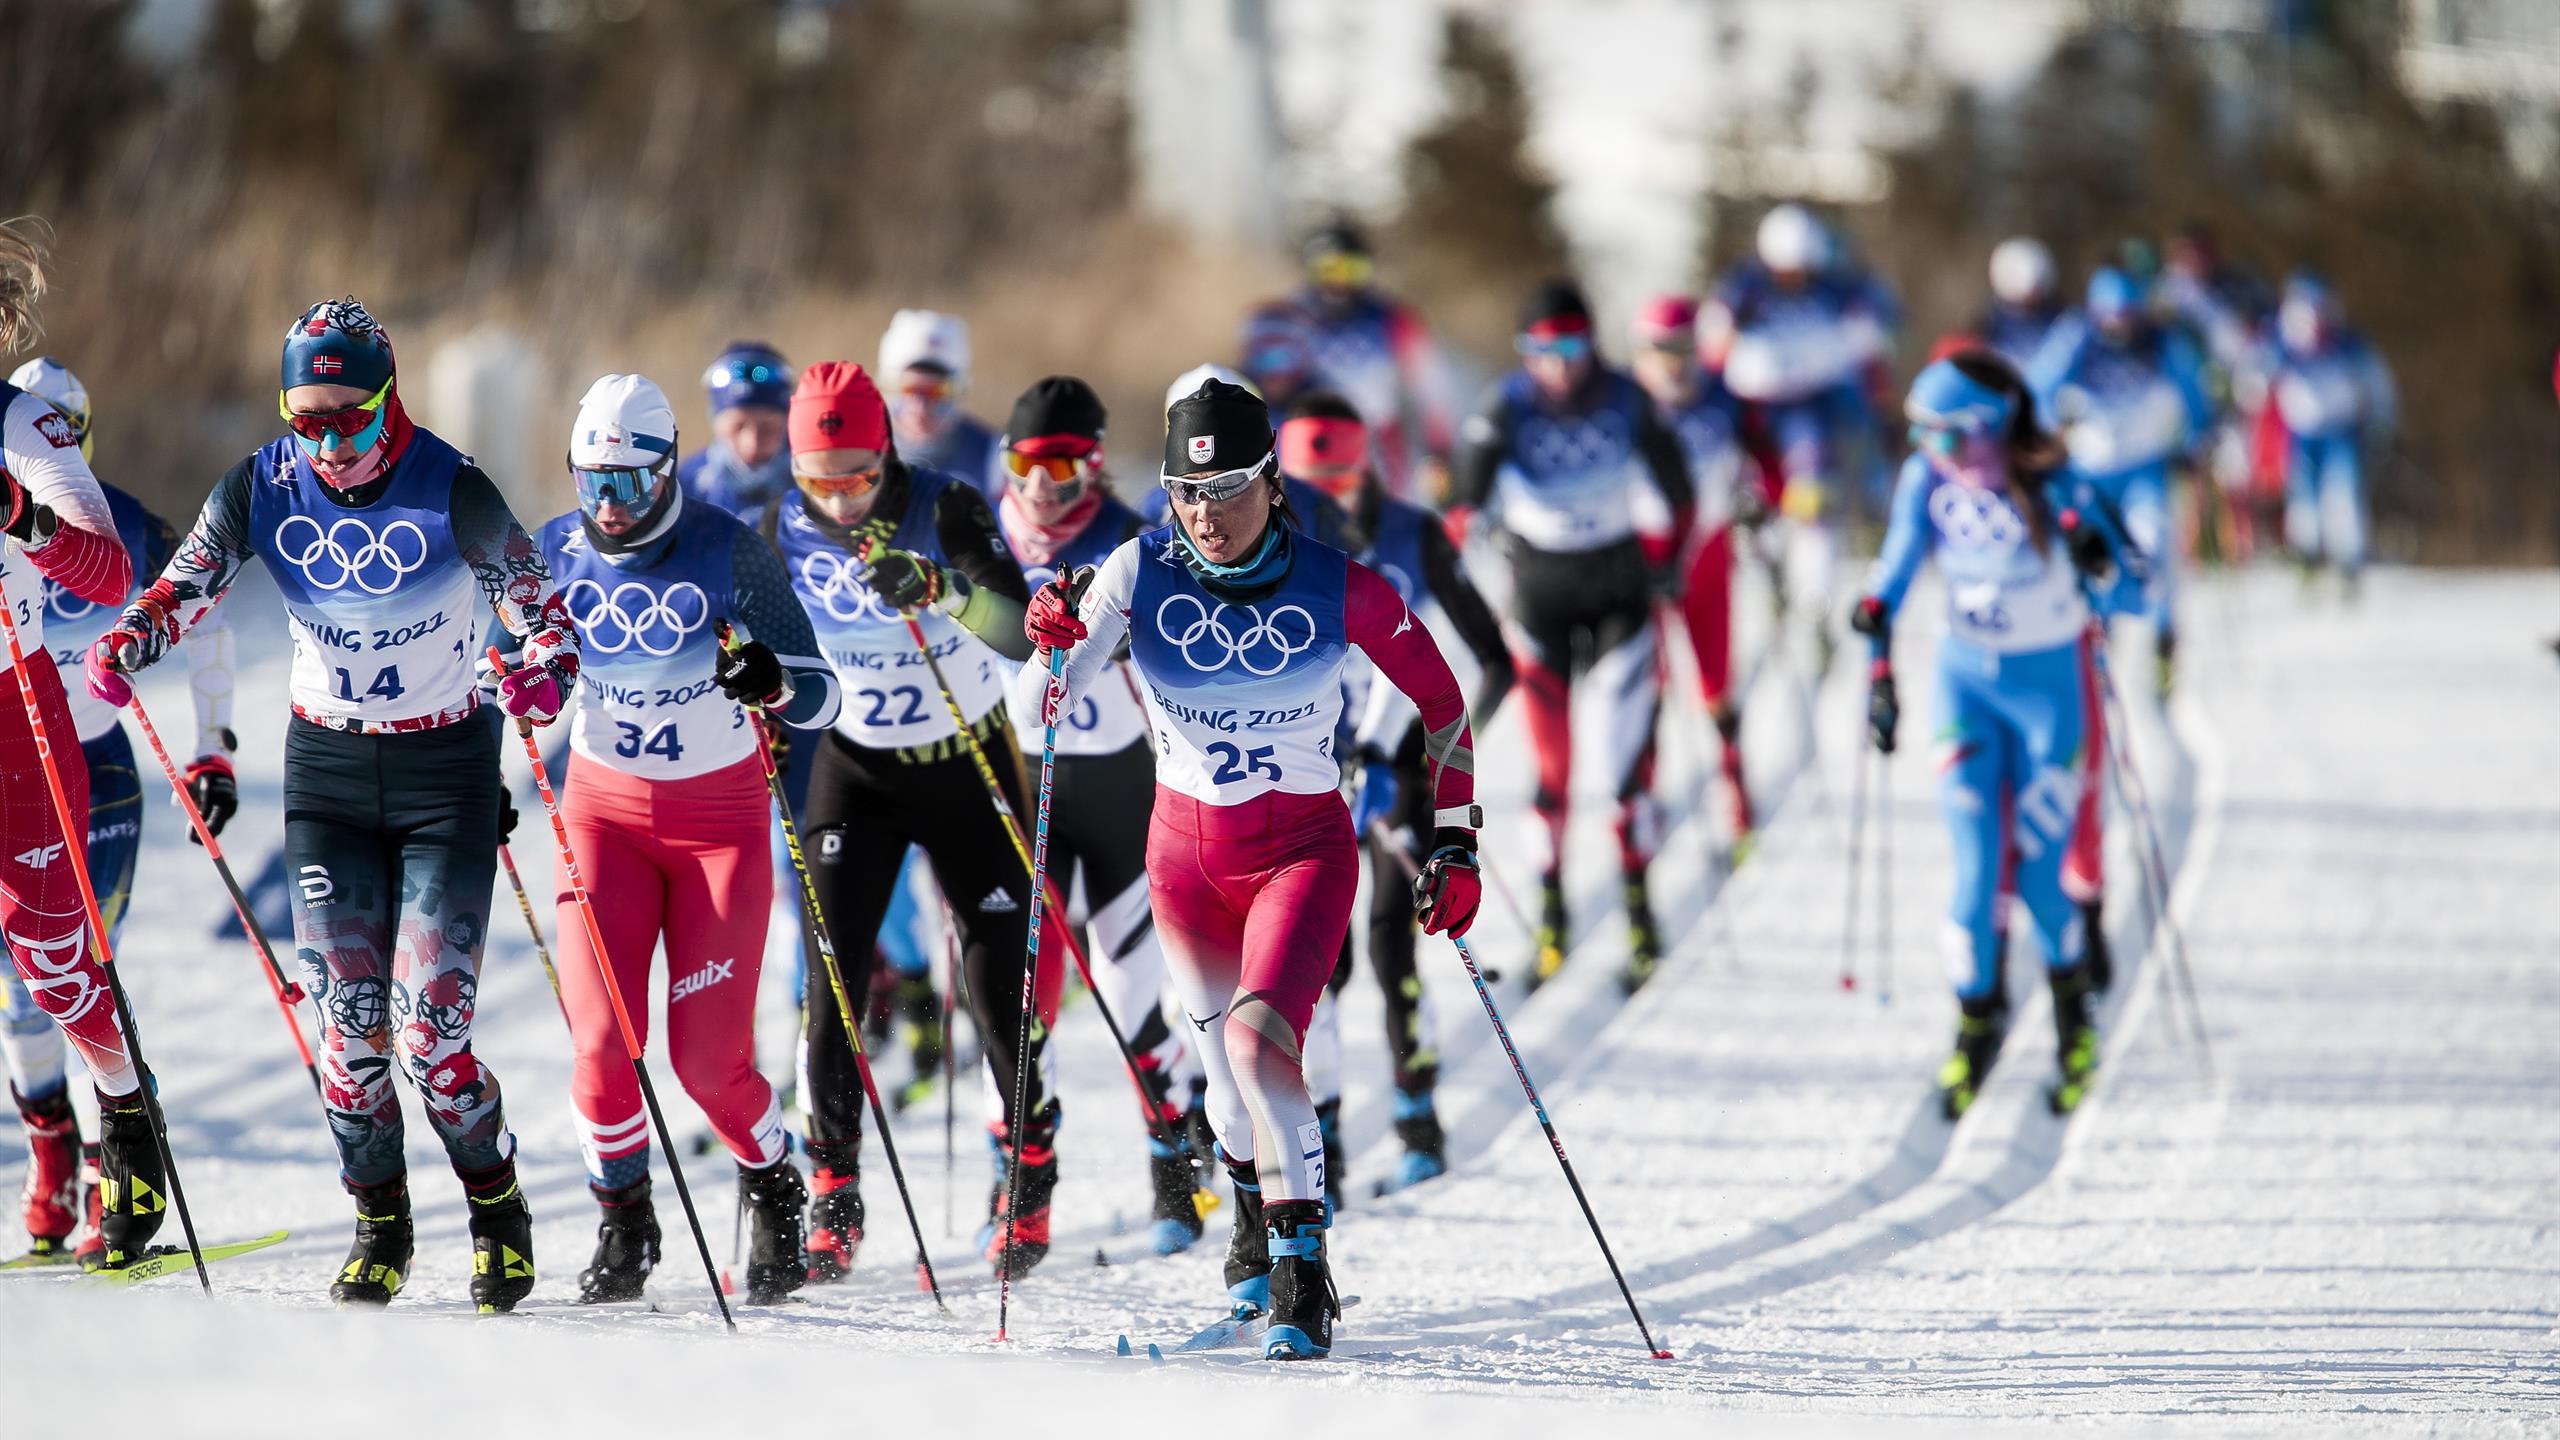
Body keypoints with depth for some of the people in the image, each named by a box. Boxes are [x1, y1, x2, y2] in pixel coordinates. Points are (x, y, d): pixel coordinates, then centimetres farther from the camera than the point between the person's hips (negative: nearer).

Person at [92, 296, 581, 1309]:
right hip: (327, 769, 3)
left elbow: (540, 609, -11)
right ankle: (380, 1224, 15)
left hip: (445, 770, -3)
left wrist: (544, 672, -33)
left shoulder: (450, 491, -15)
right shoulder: (263, 488, -6)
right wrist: (128, 643, -30)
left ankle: (496, 1205, 14)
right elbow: (185, 586, -9)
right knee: (348, 1024, -4)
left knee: (429, 1030, -10)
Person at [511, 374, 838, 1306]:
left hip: (719, 817, -2)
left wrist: (774, 682, -35)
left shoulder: (727, 551, -14)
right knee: (603, 1036, -12)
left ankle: (773, 1192, 22)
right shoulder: (555, 553, -6)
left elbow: (820, 699, -12)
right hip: (605, 810, 2)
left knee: (708, 1056, -8)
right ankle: (624, 1223, 10)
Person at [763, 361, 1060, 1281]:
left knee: (999, 979, 0)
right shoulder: (785, 532, -12)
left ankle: (1031, 1178, 23)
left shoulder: (946, 510, -21)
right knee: (832, 971, -11)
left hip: (969, 763, -2)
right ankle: (832, 1198, -3)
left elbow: (1020, 635, -34)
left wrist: (942, 588, -51)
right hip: (858, 765, 2)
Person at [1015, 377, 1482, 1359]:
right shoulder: (1141, 572, -12)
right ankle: (1258, 1213, 45)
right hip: (1187, 853, 3)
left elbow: (1440, 703, -1)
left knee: (1258, 1040, -25)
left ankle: (1302, 1271, -18)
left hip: (1303, 849, -3)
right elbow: (1042, 710, -14)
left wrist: (1456, 844, -2)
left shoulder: (1339, 589, -16)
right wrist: (1051, 647, -35)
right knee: (1227, 1059, 15)